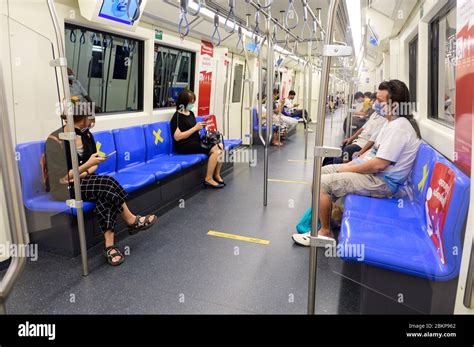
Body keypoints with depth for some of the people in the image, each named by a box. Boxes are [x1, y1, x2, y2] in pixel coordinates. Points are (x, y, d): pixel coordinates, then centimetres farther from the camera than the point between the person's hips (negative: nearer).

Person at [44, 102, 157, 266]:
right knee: (107, 183, -28)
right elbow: (63, 178, -18)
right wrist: (88, 164, -25)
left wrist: (84, 173, -11)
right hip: (63, 188, -6)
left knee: (106, 192, -28)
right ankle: (132, 221, -11)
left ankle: (109, 245, -30)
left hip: (83, 181, 6)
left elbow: (92, 165, 10)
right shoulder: (56, 140, -17)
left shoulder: (86, 134, 3)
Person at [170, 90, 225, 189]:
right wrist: (195, 128, -19)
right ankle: (208, 179, -14)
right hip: (184, 145, -8)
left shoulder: (191, 113, 14)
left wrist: (201, 126, 2)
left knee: (220, 146, -10)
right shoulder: (178, 116, -11)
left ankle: (216, 174, 0)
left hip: (196, 141, 8)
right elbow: (177, 137, -21)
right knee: (215, 150, -23)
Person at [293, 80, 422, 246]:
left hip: (382, 181, -11)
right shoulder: (392, 122, 12)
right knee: (324, 170, 12)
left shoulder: (399, 127, -21)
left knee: (321, 183, -17)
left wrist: (349, 169, -12)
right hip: (373, 170, 11)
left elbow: (378, 164, -25)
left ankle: (325, 232, -1)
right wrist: (352, 163, 7)